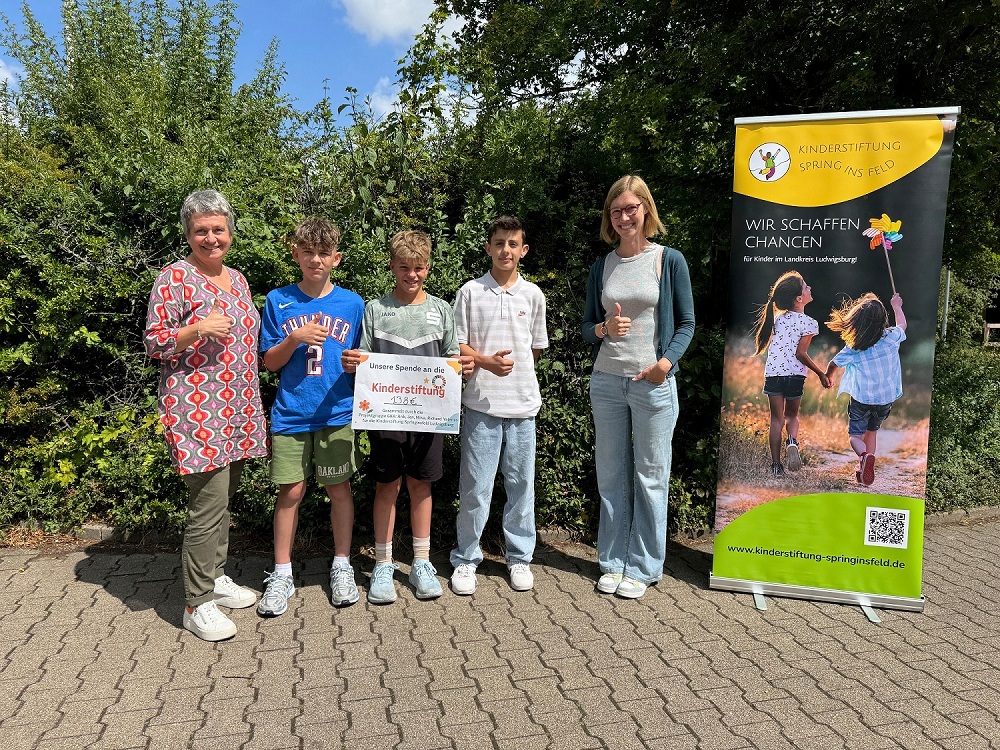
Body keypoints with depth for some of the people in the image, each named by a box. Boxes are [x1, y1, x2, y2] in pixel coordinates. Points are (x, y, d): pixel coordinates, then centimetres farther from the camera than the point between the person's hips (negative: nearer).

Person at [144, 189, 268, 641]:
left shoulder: (237, 278, 15)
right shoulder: (175, 278, -8)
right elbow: (154, 343, -8)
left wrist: (252, 407, 20)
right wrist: (197, 329, -25)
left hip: (237, 409, 8)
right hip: (197, 412, -7)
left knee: (223, 498, 16)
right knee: (209, 505, -6)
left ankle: (216, 577, 32)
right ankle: (197, 605, 7)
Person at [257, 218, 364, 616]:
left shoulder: (352, 303, 3)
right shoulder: (278, 301, 2)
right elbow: (270, 362, 2)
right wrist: (295, 339, -15)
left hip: (337, 412, 0)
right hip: (290, 414, 0)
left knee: (339, 488, 9)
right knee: (290, 492, 5)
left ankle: (342, 566, 25)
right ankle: (282, 574, 21)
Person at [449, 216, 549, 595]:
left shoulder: (533, 294, 7)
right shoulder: (470, 292, 1)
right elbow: (457, 345, 1)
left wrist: (513, 365, 6)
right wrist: (486, 361, -13)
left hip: (522, 404, 2)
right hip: (481, 403, -2)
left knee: (521, 484, 9)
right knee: (475, 486, 1)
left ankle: (519, 557, 23)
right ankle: (466, 559, 16)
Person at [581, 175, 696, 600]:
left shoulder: (669, 261, 1)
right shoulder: (602, 267, 9)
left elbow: (686, 323, 2)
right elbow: (587, 327, 12)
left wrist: (667, 361, -15)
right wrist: (603, 329, -11)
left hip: (654, 384, -3)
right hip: (606, 381, 3)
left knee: (650, 475, 3)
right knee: (611, 474, 9)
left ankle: (643, 568, 16)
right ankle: (613, 562, 21)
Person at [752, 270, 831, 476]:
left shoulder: (778, 317, 5)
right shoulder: (809, 323, -9)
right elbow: (800, 353, -11)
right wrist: (821, 374, -4)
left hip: (773, 373, 3)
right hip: (795, 375, -2)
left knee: (776, 419, 10)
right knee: (792, 415, 20)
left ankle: (776, 465, 6)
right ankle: (793, 440, -11)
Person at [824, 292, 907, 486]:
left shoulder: (853, 350, -18)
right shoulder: (891, 338, -13)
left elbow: (834, 364, 1)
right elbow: (902, 325, 12)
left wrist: (827, 377, 23)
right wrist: (896, 306, 29)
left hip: (862, 400, -3)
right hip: (886, 399, 3)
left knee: (855, 435, 8)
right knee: (872, 431, 25)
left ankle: (864, 456, -23)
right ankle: (866, 469, 27)